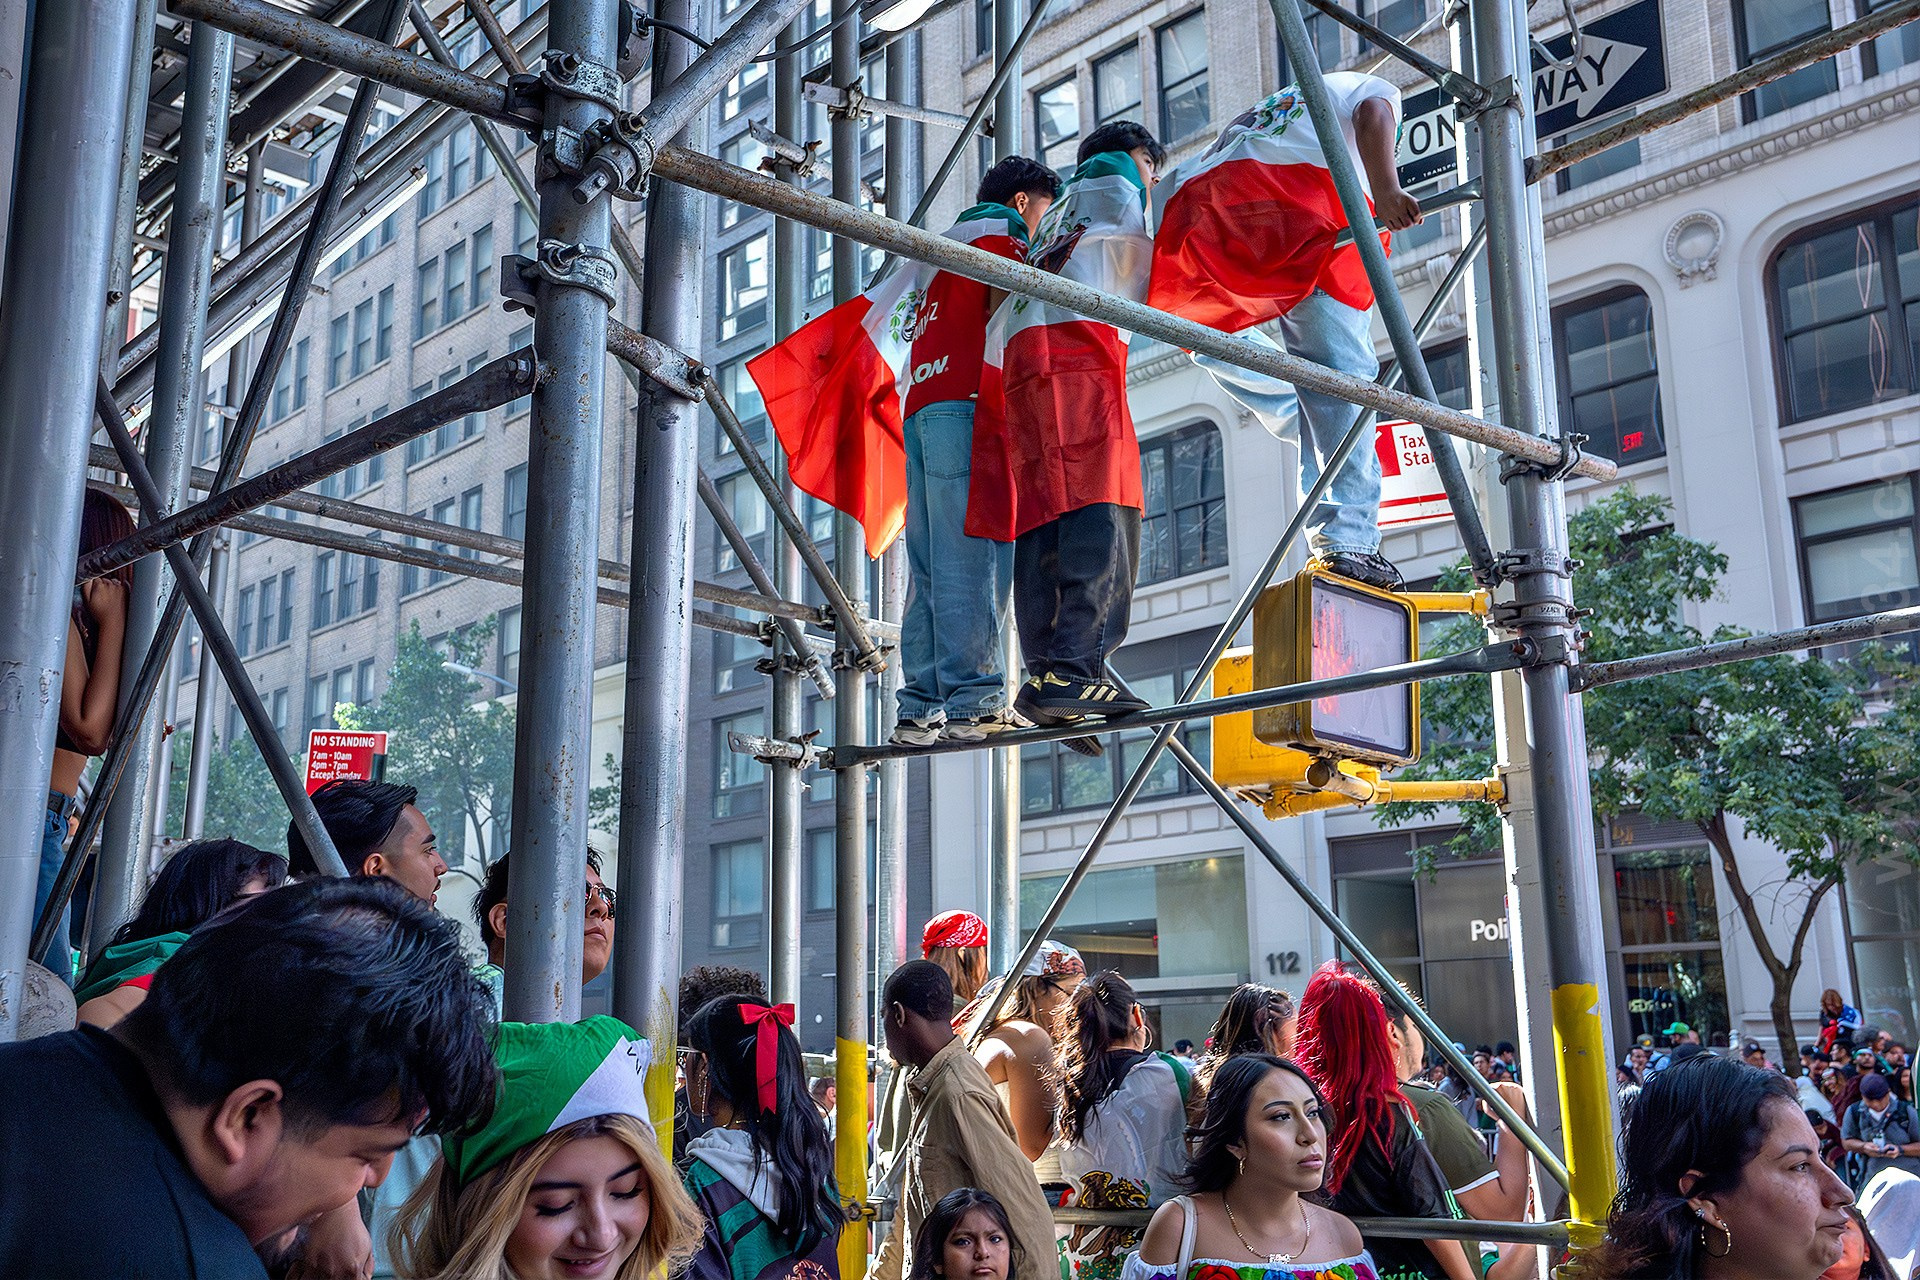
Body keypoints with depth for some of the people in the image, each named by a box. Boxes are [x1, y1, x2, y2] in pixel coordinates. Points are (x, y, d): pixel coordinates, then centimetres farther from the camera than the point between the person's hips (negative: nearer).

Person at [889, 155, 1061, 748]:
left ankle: (921, 710, -3)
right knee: (972, 560, -15)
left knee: (931, 569, 2)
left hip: (921, 410, 9)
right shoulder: (1001, 238, 6)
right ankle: (974, 703, -20)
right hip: (964, 407, -9)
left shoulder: (951, 248, 34)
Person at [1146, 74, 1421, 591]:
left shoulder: (1254, 115, 44)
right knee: (1340, 378, -6)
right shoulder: (1368, 87, 30)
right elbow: (1372, 116, 4)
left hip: (1195, 214, 5)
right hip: (1294, 210, -5)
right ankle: (1349, 537, -14)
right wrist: (1387, 191, -14)